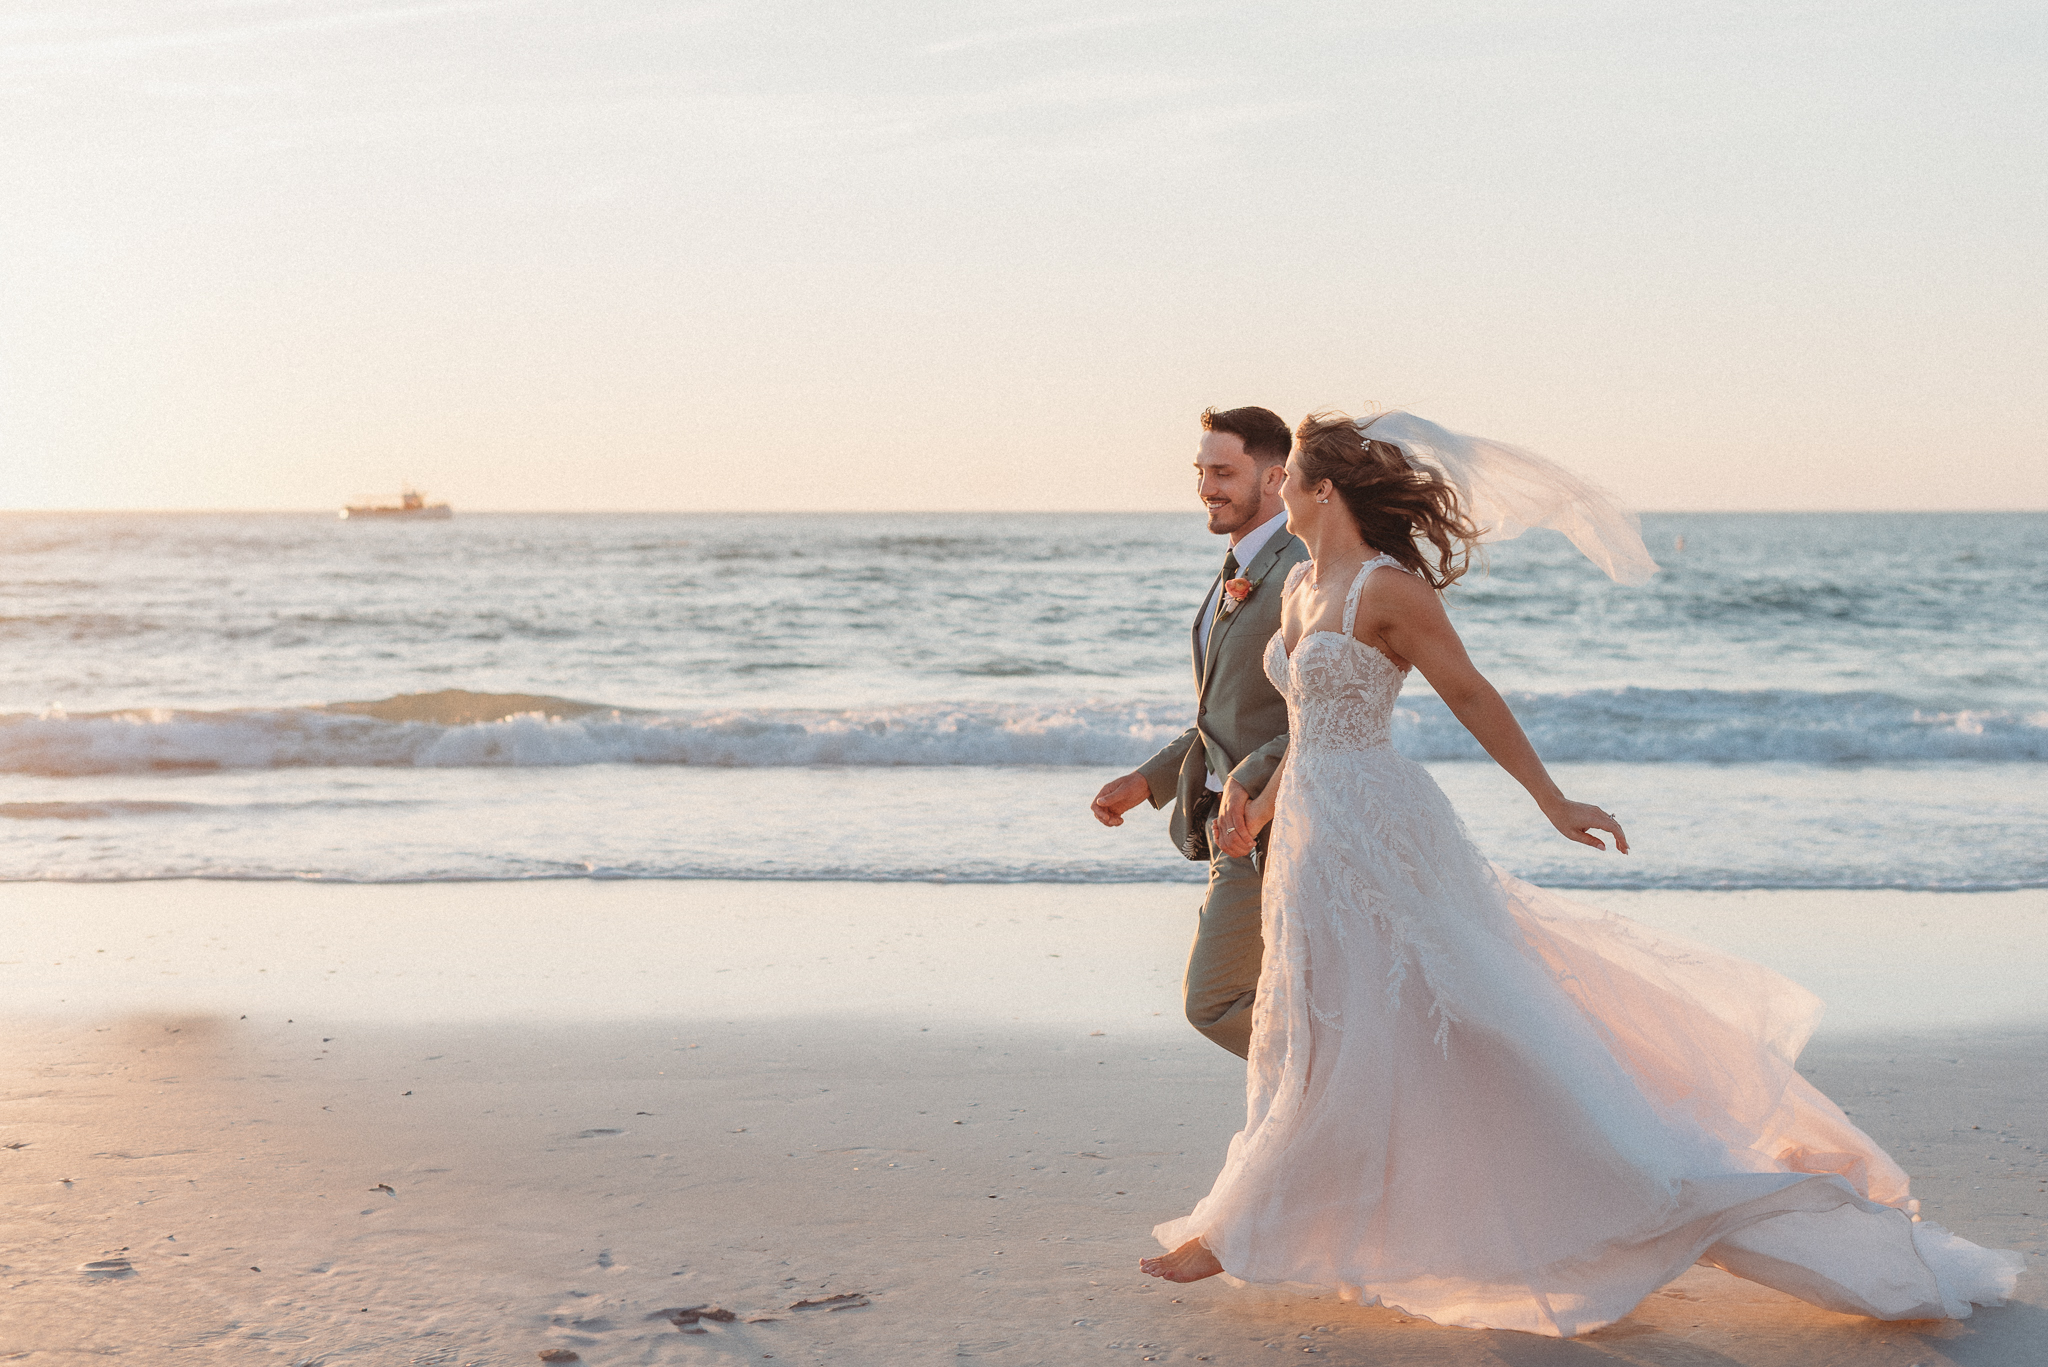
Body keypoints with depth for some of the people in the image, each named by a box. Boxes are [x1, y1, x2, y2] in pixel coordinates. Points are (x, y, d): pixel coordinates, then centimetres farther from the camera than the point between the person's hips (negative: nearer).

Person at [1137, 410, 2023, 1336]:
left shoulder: (1389, 589, -15)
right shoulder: (1301, 586, 11)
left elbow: (1470, 694, -11)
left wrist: (1550, 801, -7)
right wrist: (1269, 798, 32)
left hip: (1372, 833, -9)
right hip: (1313, 832, 9)